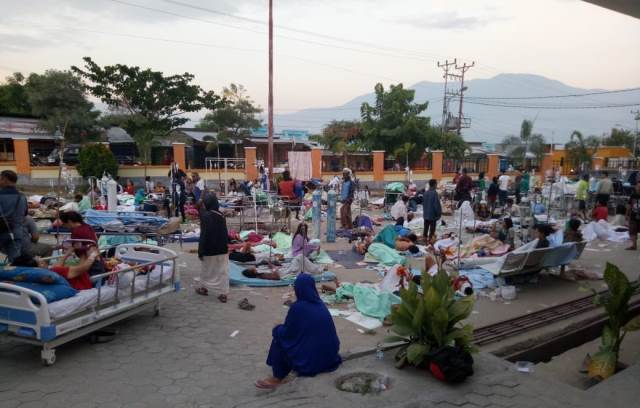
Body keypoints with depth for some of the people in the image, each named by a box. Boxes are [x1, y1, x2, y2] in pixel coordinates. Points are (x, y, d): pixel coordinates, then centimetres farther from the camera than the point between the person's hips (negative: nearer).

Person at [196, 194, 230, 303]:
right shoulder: (221, 216, 1)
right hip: (222, 249, 5)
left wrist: (200, 251, -13)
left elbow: (204, 235, -17)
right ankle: (223, 293, 6)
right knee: (223, 271, 6)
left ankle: (204, 288, 32)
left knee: (206, 270, 15)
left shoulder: (206, 216, -17)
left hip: (210, 249, -5)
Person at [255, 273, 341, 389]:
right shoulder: (320, 304, 3)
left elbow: (286, 333, -7)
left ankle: (277, 378, 15)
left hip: (309, 360, -7)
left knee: (278, 334, 10)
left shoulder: (297, 307, -16)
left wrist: (277, 329, 14)